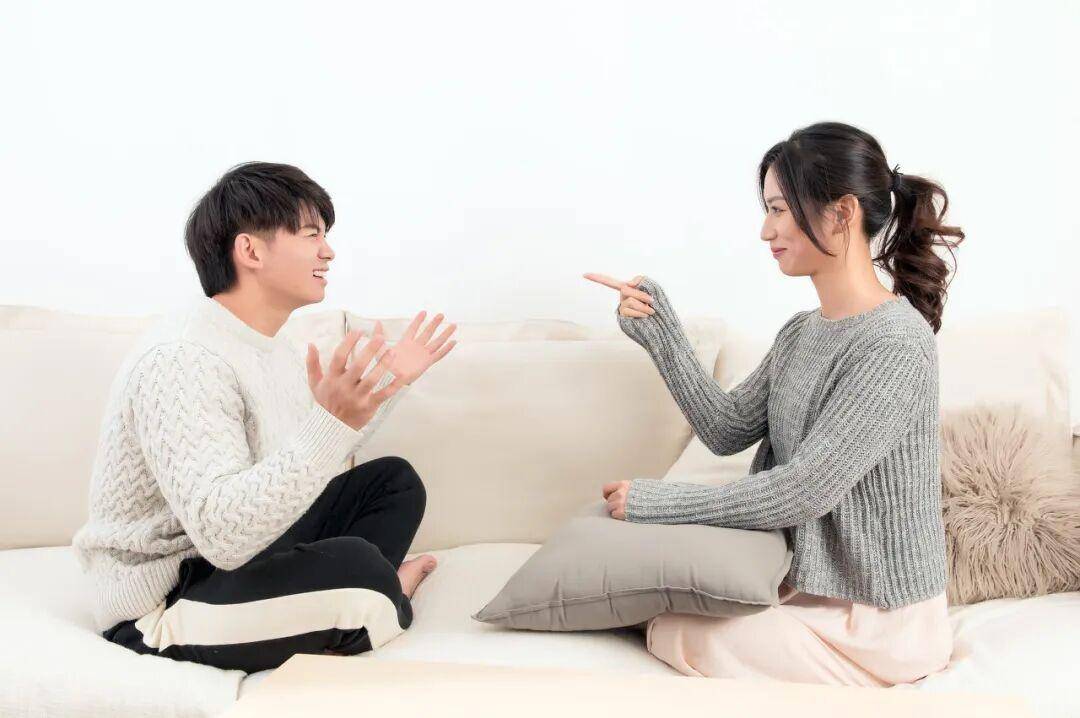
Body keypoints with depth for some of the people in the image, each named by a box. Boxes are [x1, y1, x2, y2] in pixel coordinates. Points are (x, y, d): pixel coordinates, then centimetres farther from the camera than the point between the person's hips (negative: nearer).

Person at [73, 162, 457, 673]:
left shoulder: (270, 345, 4)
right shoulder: (181, 359, -26)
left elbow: (315, 461, 15)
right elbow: (224, 534, -36)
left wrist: (393, 380, 12)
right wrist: (332, 423, -45)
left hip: (248, 549, 10)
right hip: (164, 598, -9)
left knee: (395, 480, 10)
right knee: (353, 565, -30)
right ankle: (383, 599, 4)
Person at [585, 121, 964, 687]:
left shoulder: (895, 346, -23)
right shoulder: (800, 333, 4)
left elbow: (802, 491, -26)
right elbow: (728, 430, 1)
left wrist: (657, 501, -18)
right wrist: (657, 331, -7)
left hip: (878, 622, -8)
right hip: (810, 583, 8)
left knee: (666, 634, -9)